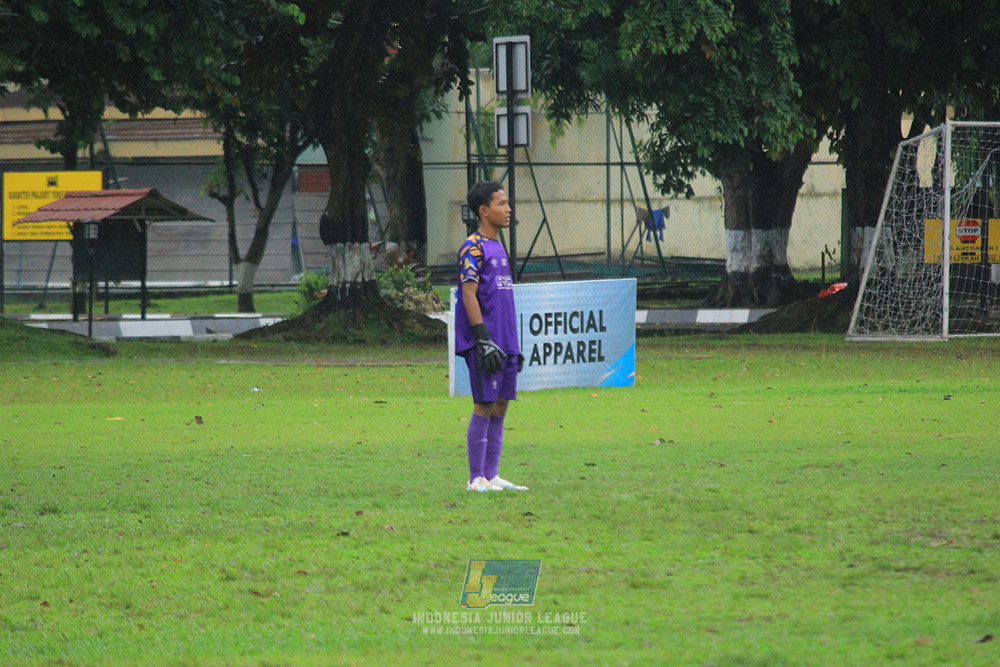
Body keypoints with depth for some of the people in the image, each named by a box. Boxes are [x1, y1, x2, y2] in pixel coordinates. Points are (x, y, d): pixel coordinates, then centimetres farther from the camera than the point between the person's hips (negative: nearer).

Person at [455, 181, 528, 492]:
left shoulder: (498, 247, 18)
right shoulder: (473, 248, -9)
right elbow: (469, 295, -15)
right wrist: (484, 340, -20)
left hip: (504, 343, 9)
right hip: (485, 343, -9)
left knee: (500, 406, 8)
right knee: (485, 406, -7)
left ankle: (491, 476, 12)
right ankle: (476, 479, -4)